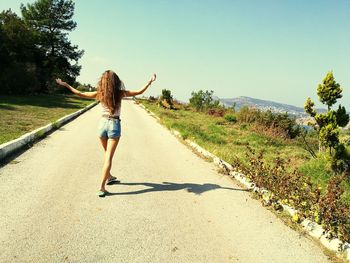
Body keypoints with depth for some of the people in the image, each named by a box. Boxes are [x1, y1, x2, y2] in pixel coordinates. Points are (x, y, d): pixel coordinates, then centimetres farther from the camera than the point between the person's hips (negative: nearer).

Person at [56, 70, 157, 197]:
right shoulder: (120, 93, -8)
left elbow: (79, 93, 4)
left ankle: (109, 177, 41)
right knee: (108, 157, -2)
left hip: (102, 123, 3)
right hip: (114, 125, -3)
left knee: (107, 154, 24)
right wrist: (150, 81, 9)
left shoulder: (99, 94, -3)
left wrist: (65, 85, 16)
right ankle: (102, 188, -7)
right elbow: (139, 92, -2)